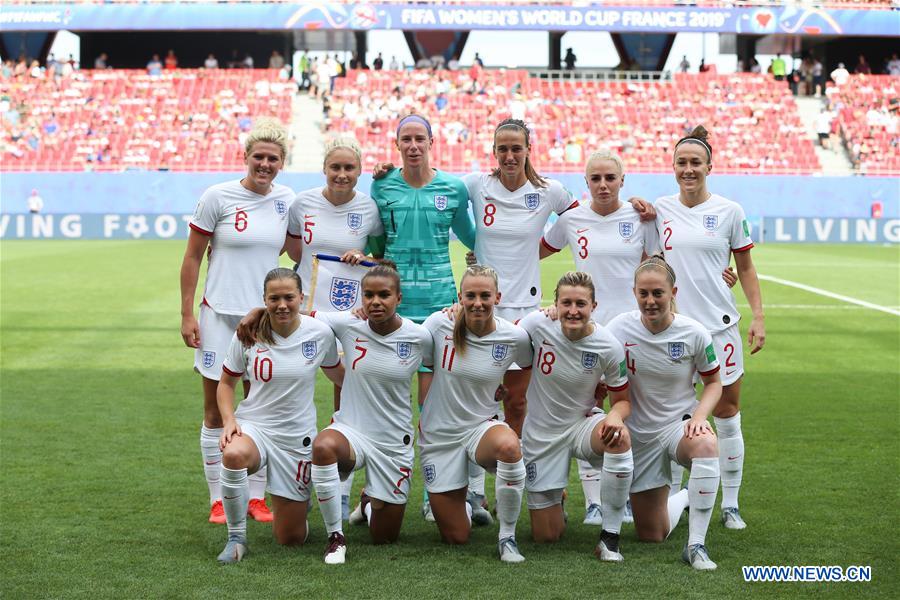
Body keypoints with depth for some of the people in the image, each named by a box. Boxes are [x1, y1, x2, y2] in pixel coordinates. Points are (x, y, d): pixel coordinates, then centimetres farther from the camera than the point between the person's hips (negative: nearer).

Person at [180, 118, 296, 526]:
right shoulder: (218, 197, -8)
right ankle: (218, 500, 12)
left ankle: (258, 498, 16)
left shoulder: (285, 199, 4)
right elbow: (192, 258, -3)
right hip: (221, 313, -3)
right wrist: (186, 315, -6)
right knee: (216, 412, 2)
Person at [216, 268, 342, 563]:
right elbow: (226, 383, 5)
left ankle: (295, 501, 42)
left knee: (291, 538, 4)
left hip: (297, 436, 1)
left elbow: (338, 376, 13)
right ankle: (236, 537, -18)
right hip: (253, 426, -1)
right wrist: (229, 421, -9)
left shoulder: (320, 333, -7)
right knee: (233, 455, -41)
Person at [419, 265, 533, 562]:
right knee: (456, 537, 1)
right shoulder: (439, 324, -12)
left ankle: (507, 537, -19)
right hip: (438, 434, 0)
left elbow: (532, 370, 11)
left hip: (482, 426, 0)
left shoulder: (514, 337, -10)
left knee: (509, 446, -40)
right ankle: (467, 509, 42)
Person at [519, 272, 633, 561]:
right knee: (547, 535, 1)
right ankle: (553, 502, 41)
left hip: (583, 424, 0)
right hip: (541, 433, 0)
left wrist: (615, 416, -27)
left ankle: (610, 535, -24)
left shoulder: (609, 347, -16)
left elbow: (622, 400, -6)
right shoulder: (537, 324, -18)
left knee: (619, 438, -38)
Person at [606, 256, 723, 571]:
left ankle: (696, 545, -30)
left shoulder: (694, 333, -12)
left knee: (706, 445, -41)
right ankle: (682, 498, 42)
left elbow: (713, 382, 0)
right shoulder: (619, 328, -12)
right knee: (651, 535, 6)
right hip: (639, 433, 1)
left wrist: (699, 416, -17)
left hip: (680, 423, -1)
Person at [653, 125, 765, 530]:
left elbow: (746, 269, 7)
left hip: (719, 324, -1)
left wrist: (758, 317, 1)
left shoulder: (729, 212, 1)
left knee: (727, 413, 2)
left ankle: (730, 504, 11)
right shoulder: (659, 209, 4)